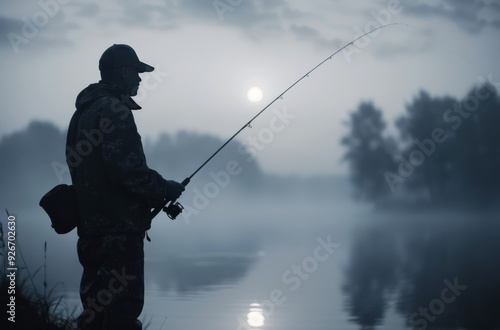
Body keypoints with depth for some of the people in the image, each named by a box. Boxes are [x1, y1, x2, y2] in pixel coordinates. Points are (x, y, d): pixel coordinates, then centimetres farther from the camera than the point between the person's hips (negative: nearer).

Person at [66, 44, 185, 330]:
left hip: (93, 227, 10)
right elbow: (129, 169, -22)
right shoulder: (114, 111, -13)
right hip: (119, 230, -10)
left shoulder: (86, 111, 17)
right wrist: (167, 189, -6)